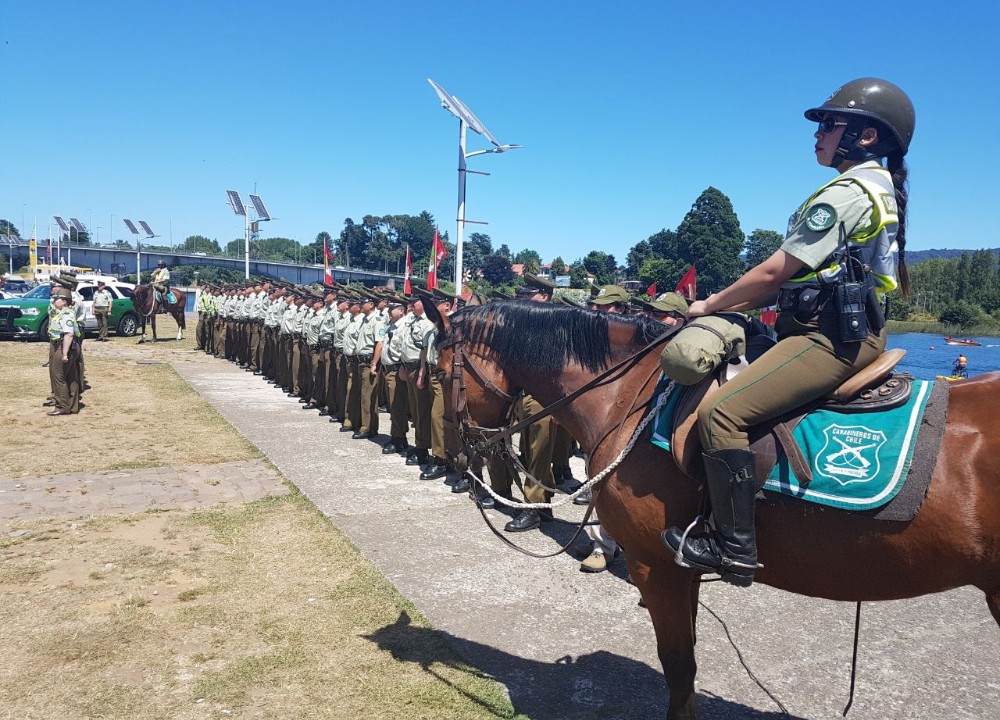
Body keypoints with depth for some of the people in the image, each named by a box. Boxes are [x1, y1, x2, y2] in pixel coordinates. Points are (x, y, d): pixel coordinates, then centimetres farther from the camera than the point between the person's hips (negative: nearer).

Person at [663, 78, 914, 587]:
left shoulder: (847, 191, -13)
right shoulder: (879, 189, 20)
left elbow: (775, 273, -14)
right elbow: (801, 277, 19)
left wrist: (711, 305, -1)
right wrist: (734, 303, 14)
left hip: (831, 338, -12)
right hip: (848, 329, 12)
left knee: (722, 411, -21)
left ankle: (735, 547, -15)